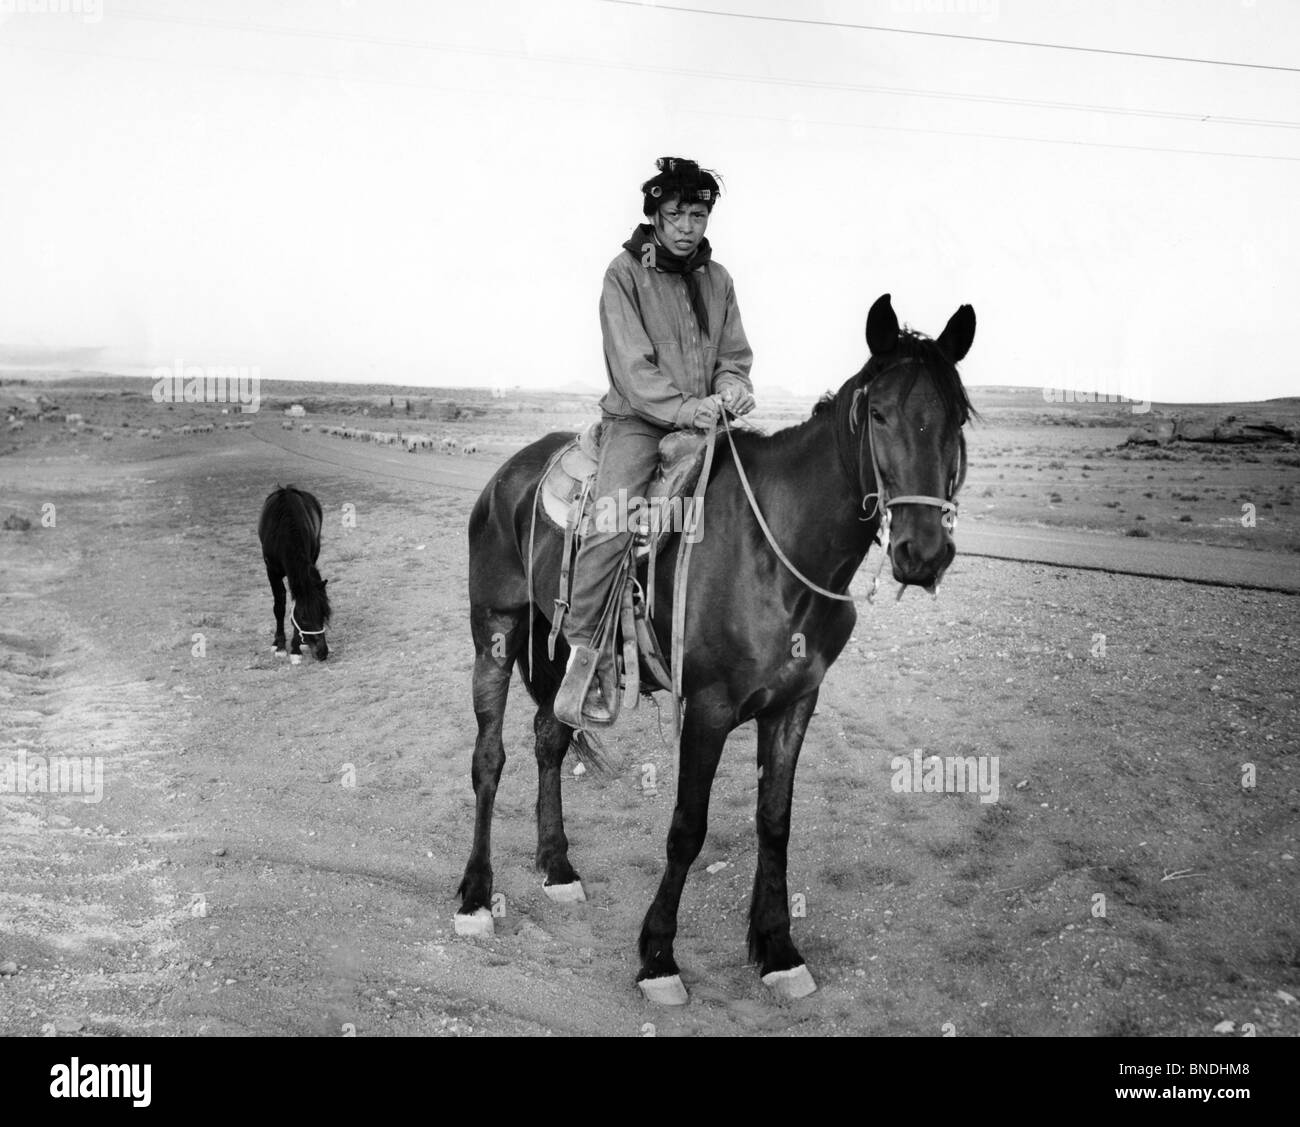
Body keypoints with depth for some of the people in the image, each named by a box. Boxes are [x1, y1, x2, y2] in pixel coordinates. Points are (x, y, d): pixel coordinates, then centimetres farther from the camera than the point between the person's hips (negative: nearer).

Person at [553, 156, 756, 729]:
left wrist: (733, 386, -7)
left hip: (703, 419, 6)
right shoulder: (625, 273, -4)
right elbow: (632, 365, -12)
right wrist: (683, 407, -22)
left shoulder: (717, 278, 12)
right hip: (638, 419, -5)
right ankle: (581, 650, -15)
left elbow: (735, 354, 15)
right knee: (611, 521, -25)